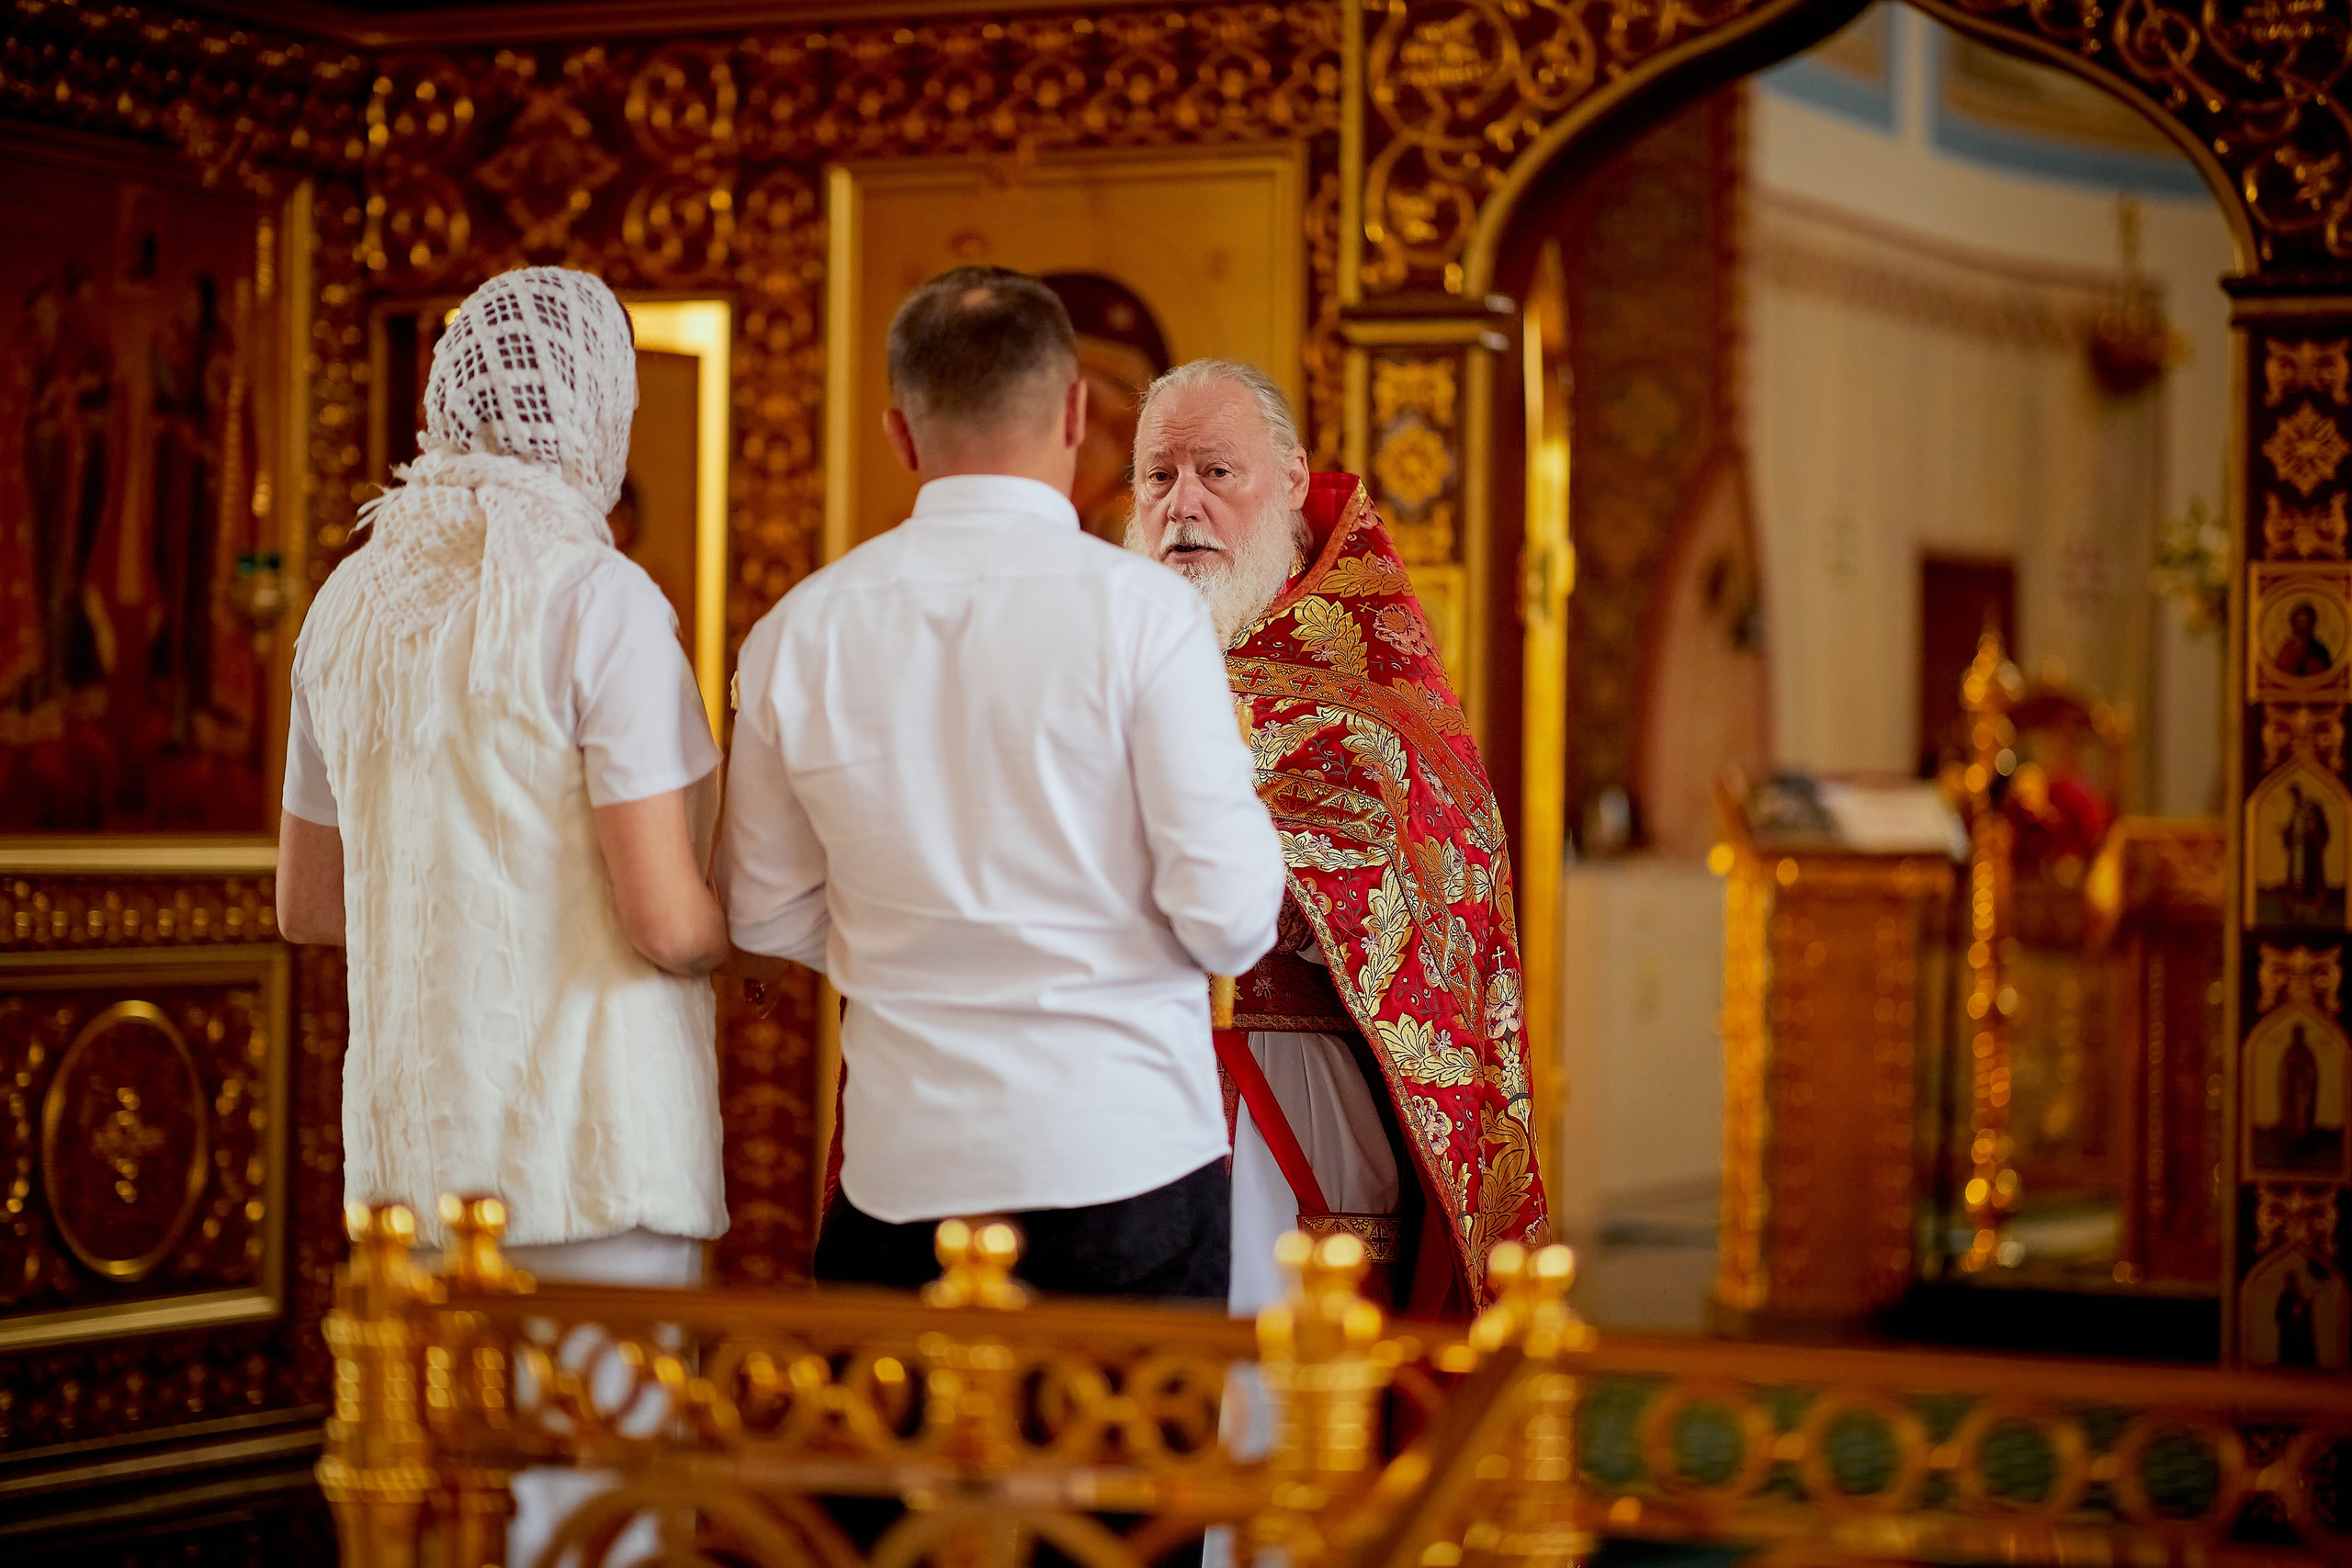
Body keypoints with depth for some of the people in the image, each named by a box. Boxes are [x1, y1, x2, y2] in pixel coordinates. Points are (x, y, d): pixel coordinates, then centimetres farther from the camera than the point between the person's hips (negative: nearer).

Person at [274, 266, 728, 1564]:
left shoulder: (352, 604, 10)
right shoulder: (595, 598, -12)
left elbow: (307, 904, 19)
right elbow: (669, 923, -14)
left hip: (407, 1141, 7)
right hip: (583, 1153, -7)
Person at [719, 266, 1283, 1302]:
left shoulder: (799, 632, 2)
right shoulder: (1142, 609, -9)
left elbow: (765, 916, 12)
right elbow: (1228, 914, -11)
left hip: (901, 1175, 3)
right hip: (1128, 1156, -3)